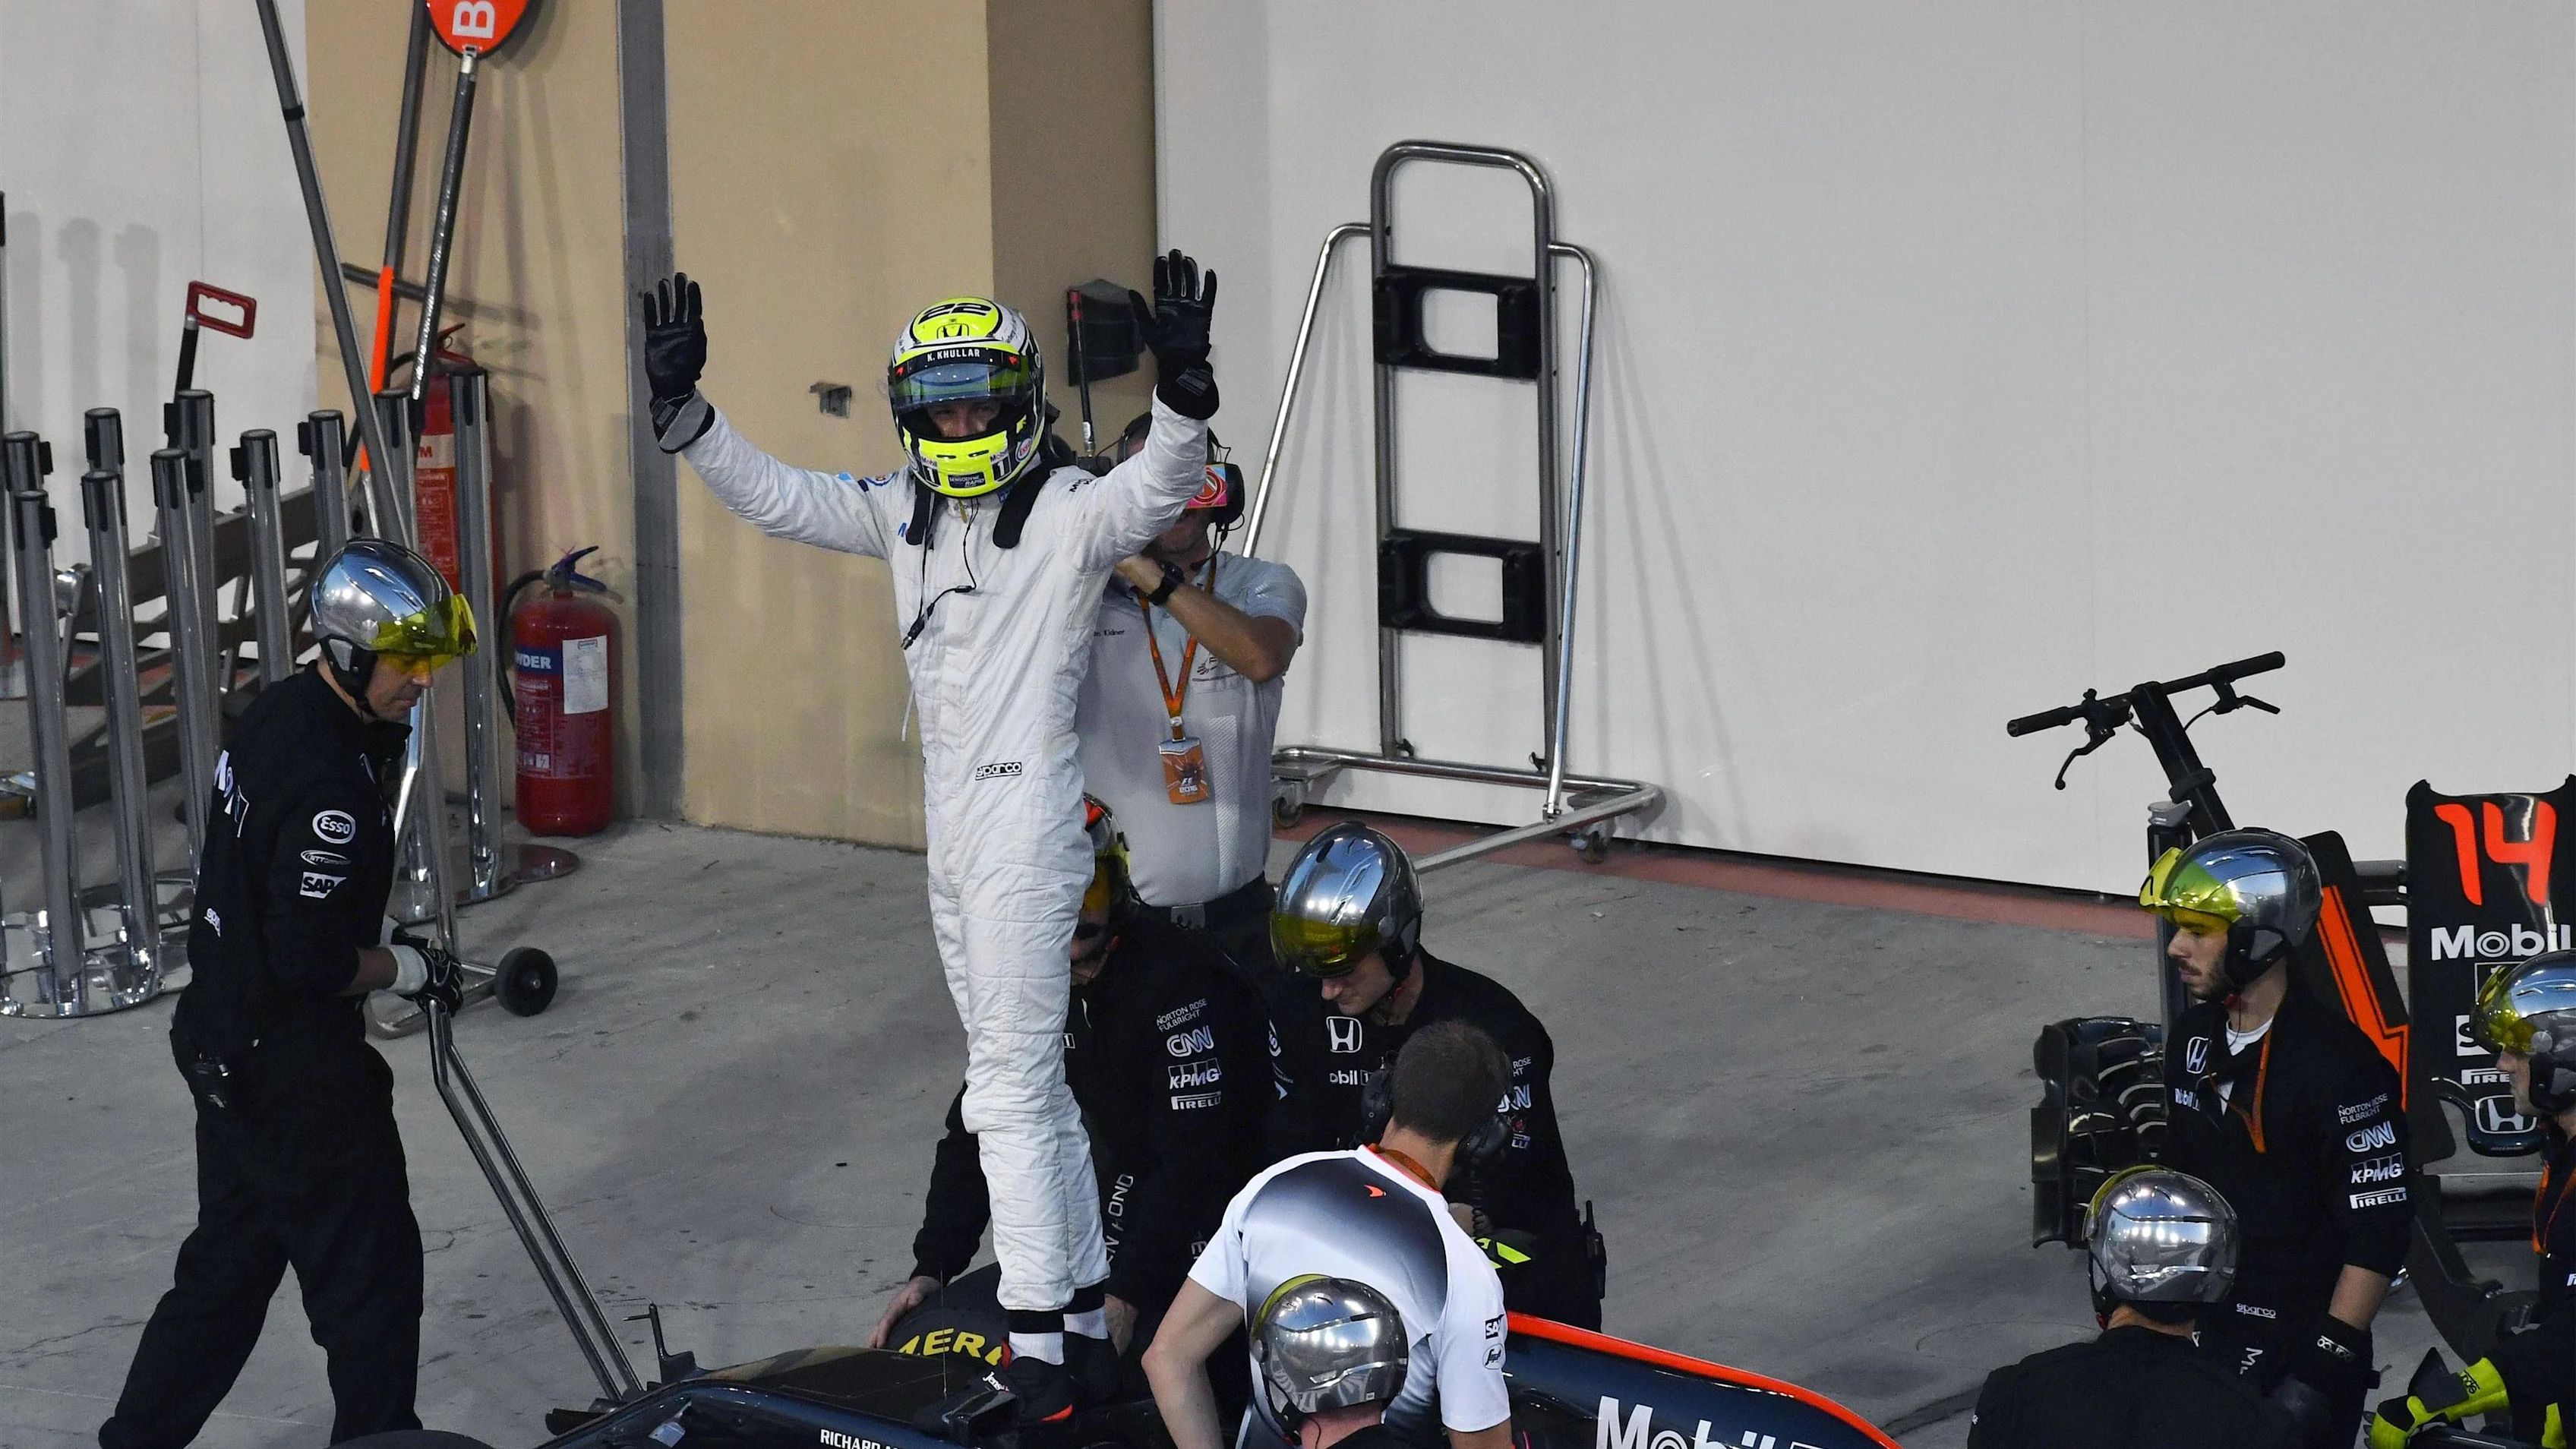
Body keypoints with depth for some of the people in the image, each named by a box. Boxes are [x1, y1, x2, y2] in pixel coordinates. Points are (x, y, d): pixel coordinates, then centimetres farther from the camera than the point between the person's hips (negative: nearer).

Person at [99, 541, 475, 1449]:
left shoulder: (280, 713, 4)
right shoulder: (326, 782, -27)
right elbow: (313, 963, -25)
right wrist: (407, 969, -11)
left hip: (224, 1044, 10)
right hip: (297, 1068, -10)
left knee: (230, 1262, 20)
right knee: (370, 1272, 2)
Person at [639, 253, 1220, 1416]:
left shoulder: (1068, 515, -12)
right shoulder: (906, 513, 10)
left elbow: (1156, 491, -30)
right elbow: (773, 497, 10)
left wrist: (1182, 393, -49)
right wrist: (681, 410, -3)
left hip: (1027, 813, -8)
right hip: (949, 817, 8)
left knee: (1013, 1087, -10)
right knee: (1022, 1078, 15)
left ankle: (1037, 1351, -8)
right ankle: (1089, 1303, 24)